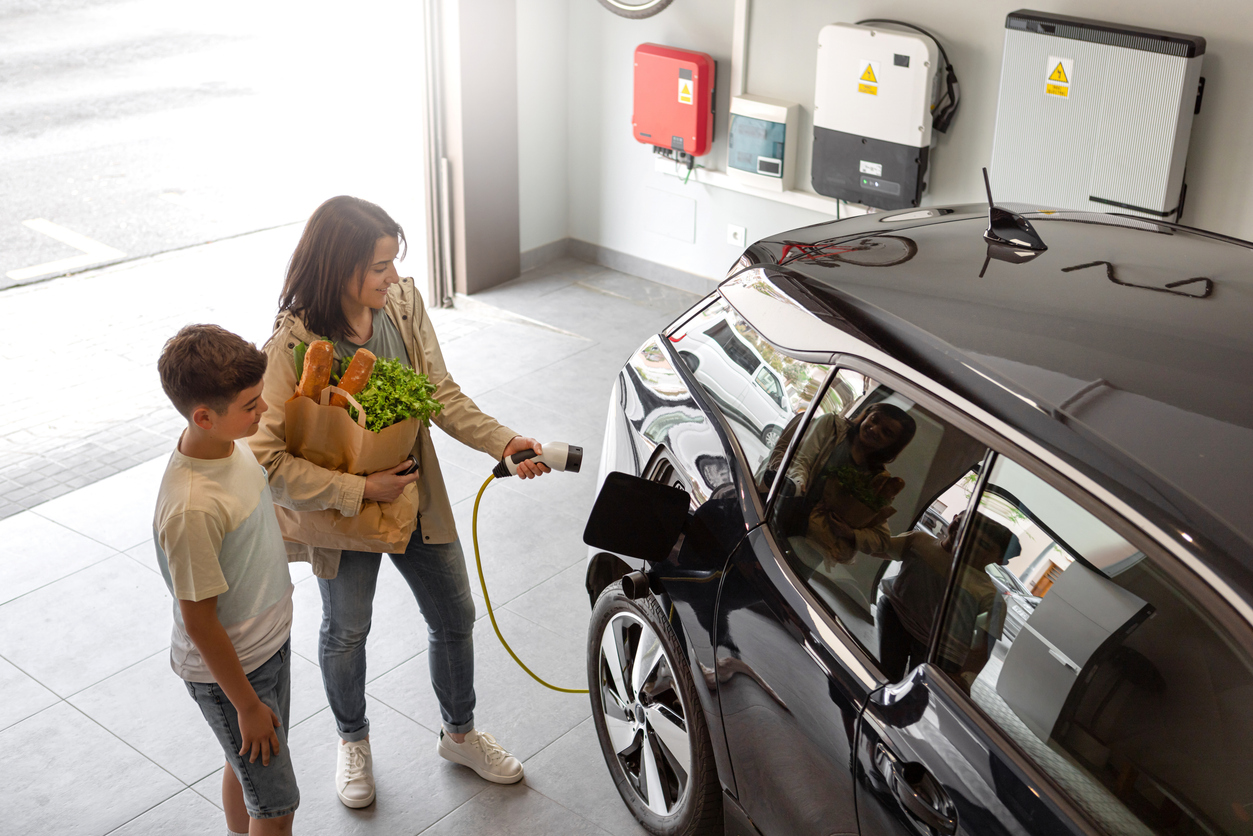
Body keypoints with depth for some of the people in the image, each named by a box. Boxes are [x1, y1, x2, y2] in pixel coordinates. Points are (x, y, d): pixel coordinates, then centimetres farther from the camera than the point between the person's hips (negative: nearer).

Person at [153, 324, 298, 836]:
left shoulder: (229, 444, -10)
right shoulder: (191, 510, -35)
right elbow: (199, 623, -25)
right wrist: (247, 705, -15)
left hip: (269, 639, 8)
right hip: (228, 667, -8)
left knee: (246, 765, 28)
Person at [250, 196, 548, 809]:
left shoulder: (403, 304, -13)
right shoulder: (293, 346, -28)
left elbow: (441, 393, -4)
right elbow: (268, 459, -27)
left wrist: (502, 441, -18)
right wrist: (359, 489, -28)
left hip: (416, 497, 5)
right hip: (342, 513, -4)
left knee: (454, 618, 18)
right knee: (347, 633, 19)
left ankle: (460, 734, 45)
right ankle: (353, 742, 49)